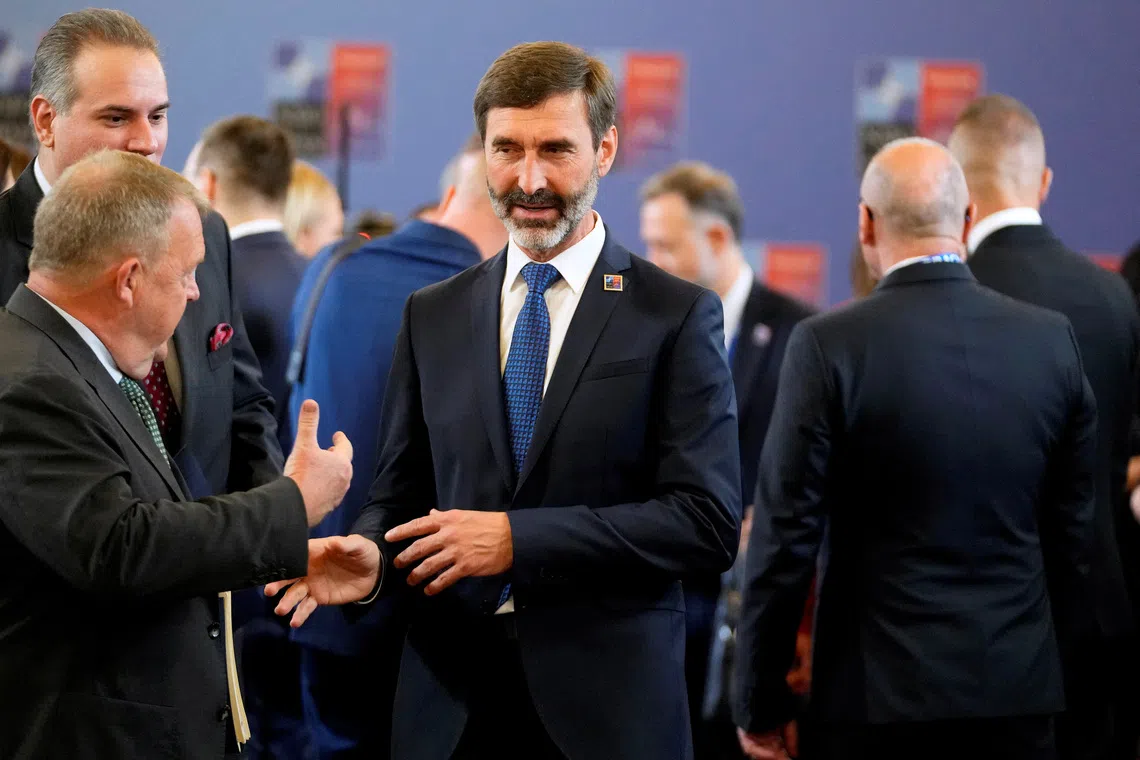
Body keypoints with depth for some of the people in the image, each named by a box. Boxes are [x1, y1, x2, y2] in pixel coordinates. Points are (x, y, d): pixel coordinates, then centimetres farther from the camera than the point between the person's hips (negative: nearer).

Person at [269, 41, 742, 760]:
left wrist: (516, 538, -16)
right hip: (450, 700, 3)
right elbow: (401, 490, 13)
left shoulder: (678, 316, -3)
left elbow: (710, 521, -10)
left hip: (609, 701, -3)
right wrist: (371, 554, -11)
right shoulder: (432, 316, 11)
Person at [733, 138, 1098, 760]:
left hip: (878, 691, -3)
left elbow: (785, 534, -8)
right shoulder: (1051, 339, 2)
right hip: (1018, 690, 3)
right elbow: (1078, 527, 7)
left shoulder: (828, 346, -9)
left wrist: (760, 705, 0)